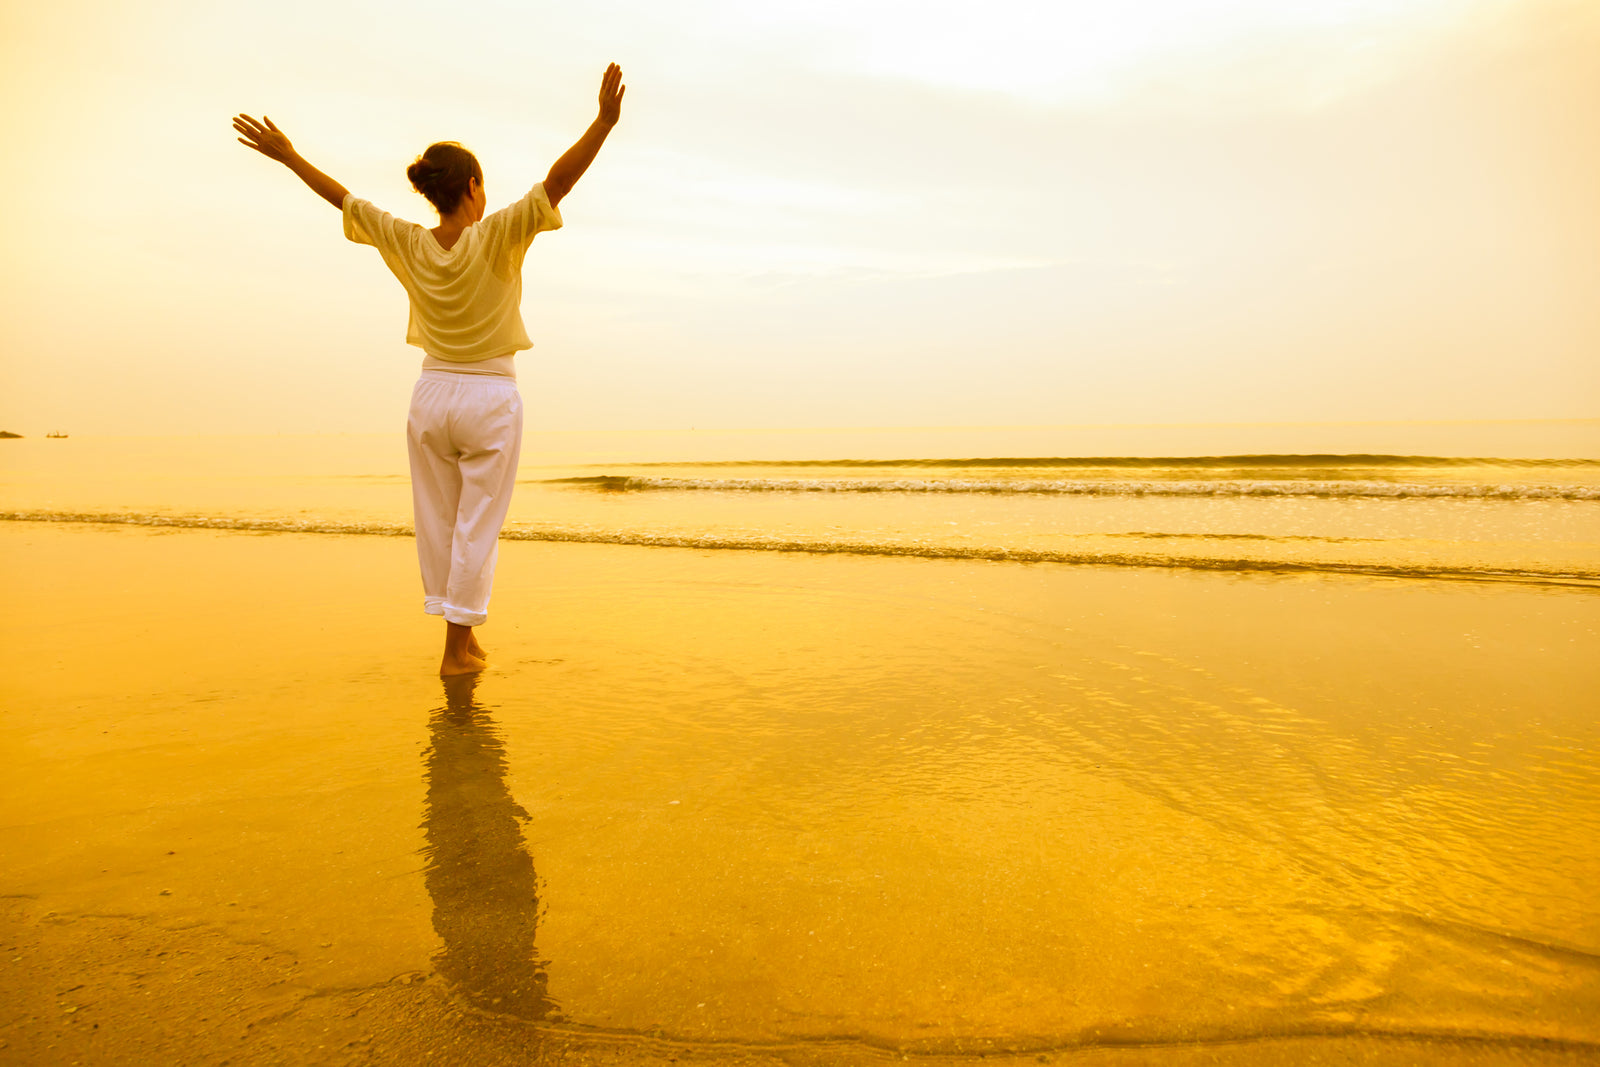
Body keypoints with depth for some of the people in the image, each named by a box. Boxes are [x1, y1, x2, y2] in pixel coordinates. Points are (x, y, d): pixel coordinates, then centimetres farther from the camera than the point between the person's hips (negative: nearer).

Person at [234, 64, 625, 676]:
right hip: (491, 397, -5)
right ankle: (457, 649, 6)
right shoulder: (496, 237, -14)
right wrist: (605, 120, -26)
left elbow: (343, 198, 10)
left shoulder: (409, 245, -2)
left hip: (432, 394, 5)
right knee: (477, 524, 2)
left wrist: (287, 156, 23)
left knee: (438, 518, 15)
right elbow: (557, 182, -22)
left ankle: (459, 629, 27)